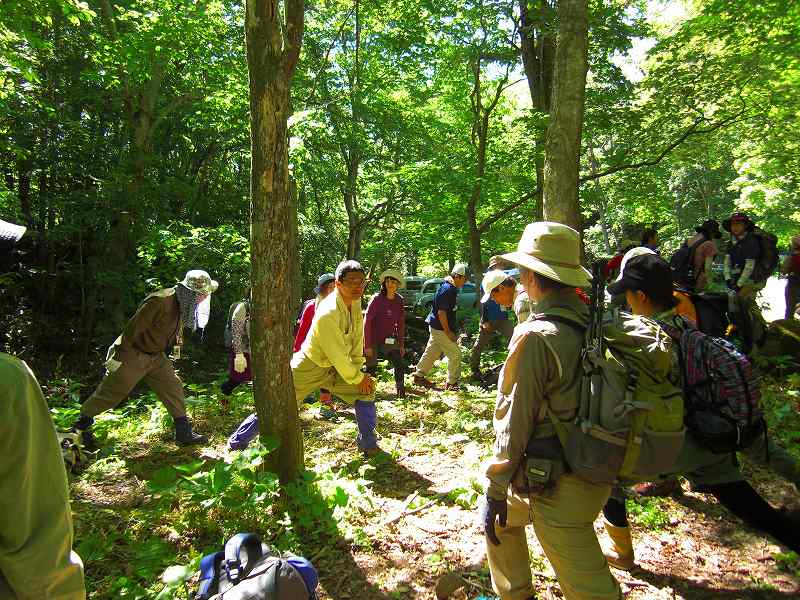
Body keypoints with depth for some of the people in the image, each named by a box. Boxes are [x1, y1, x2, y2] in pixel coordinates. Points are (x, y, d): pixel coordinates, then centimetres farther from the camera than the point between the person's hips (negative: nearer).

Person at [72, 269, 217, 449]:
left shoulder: (182, 302, -4)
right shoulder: (160, 302, -31)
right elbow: (133, 328, -27)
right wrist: (118, 356, -21)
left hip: (155, 355, 8)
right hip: (133, 354, -8)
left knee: (173, 386, 2)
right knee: (111, 393, 6)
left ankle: (184, 433, 7)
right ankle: (82, 424, 28)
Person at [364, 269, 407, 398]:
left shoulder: (399, 300, 1)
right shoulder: (377, 299, -15)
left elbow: (401, 324, 9)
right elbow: (367, 321, -16)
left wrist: (401, 344, 8)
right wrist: (367, 345, -18)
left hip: (390, 341, 5)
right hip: (374, 341, -5)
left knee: (400, 365, 6)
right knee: (371, 369, 2)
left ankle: (401, 393, 21)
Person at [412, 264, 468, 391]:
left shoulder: (452, 288, 9)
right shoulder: (447, 290, -22)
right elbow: (441, 312, -24)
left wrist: (452, 329, 21)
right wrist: (448, 331, -21)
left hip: (436, 327, 10)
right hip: (440, 328, -10)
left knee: (432, 352, 17)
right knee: (455, 354, -2)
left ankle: (419, 376, 27)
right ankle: (451, 383, 8)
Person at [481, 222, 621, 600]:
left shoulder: (535, 335, -22)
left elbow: (515, 420, -19)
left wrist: (496, 490, -10)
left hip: (558, 485, -8)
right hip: (594, 468, 8)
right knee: (499, 518, 25)